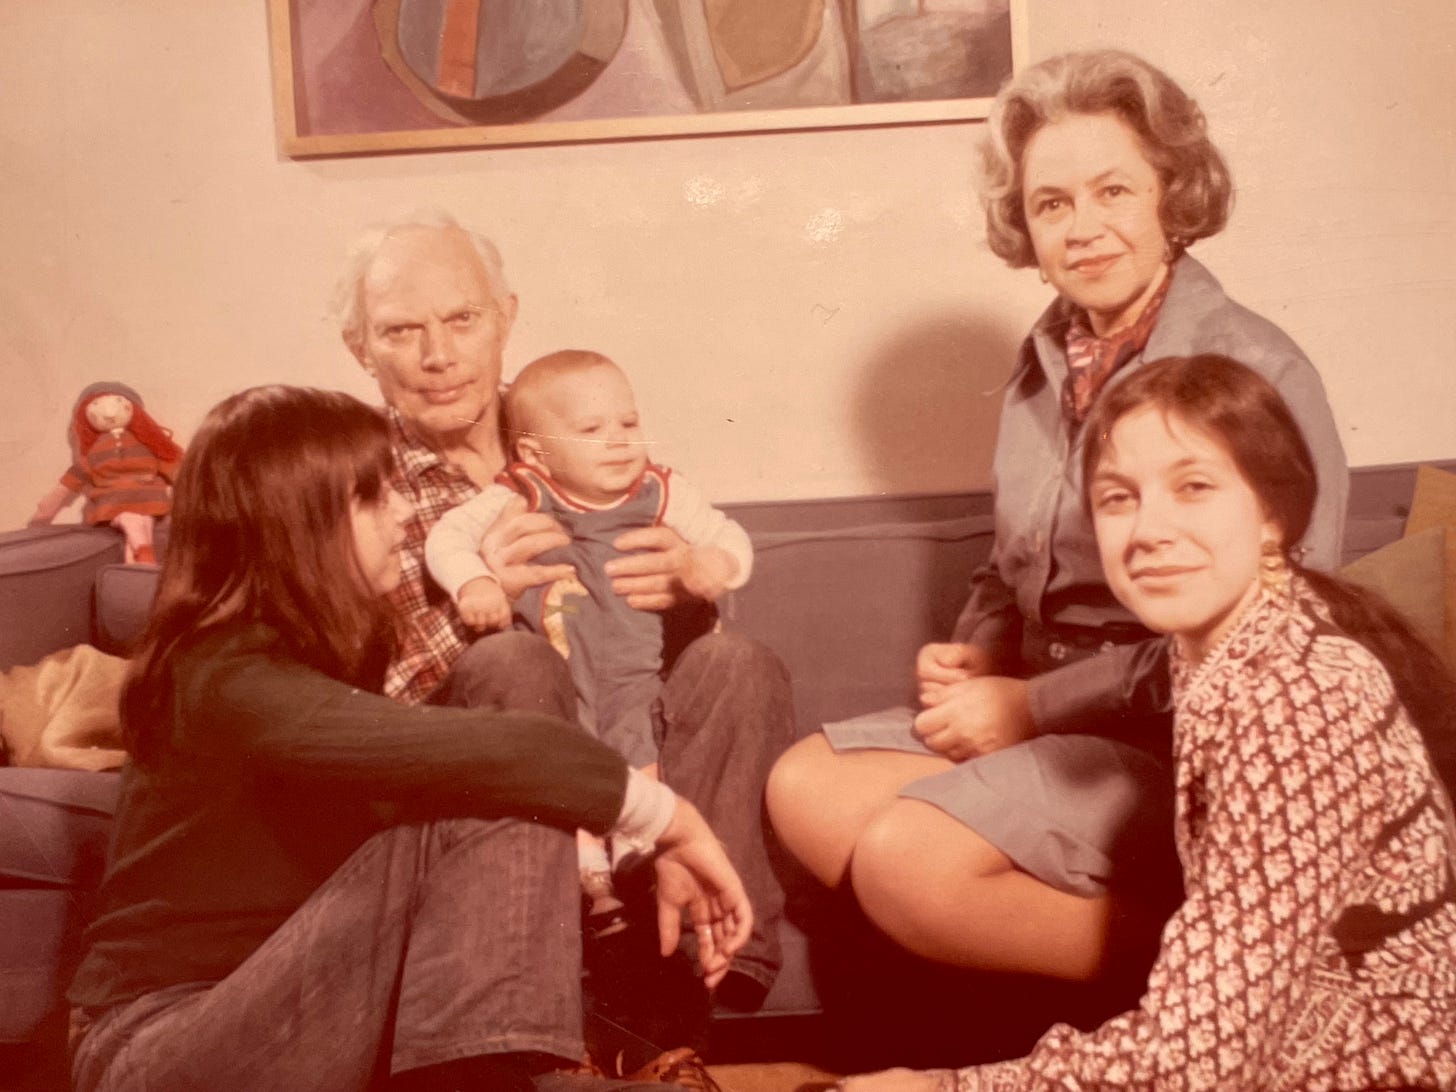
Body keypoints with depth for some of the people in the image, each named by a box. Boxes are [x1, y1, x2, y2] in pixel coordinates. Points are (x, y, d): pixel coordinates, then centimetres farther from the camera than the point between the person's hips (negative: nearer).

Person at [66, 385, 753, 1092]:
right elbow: (484, 755, -34)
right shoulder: (230, 678, -22)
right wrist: (669, 820, -26)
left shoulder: (317, 652, 10)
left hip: (293, 1001, 9)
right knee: (453, 824, -27)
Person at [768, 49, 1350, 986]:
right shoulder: (1047, 362, 9)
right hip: (1045, 719, 8)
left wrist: (1035, 705, -18)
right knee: (804, 787, -5)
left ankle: (1167, 954, -7)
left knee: (907, 856, -25)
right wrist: (975, 656, 0)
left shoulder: (1253, 372, -14)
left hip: (1182, 747, -8)